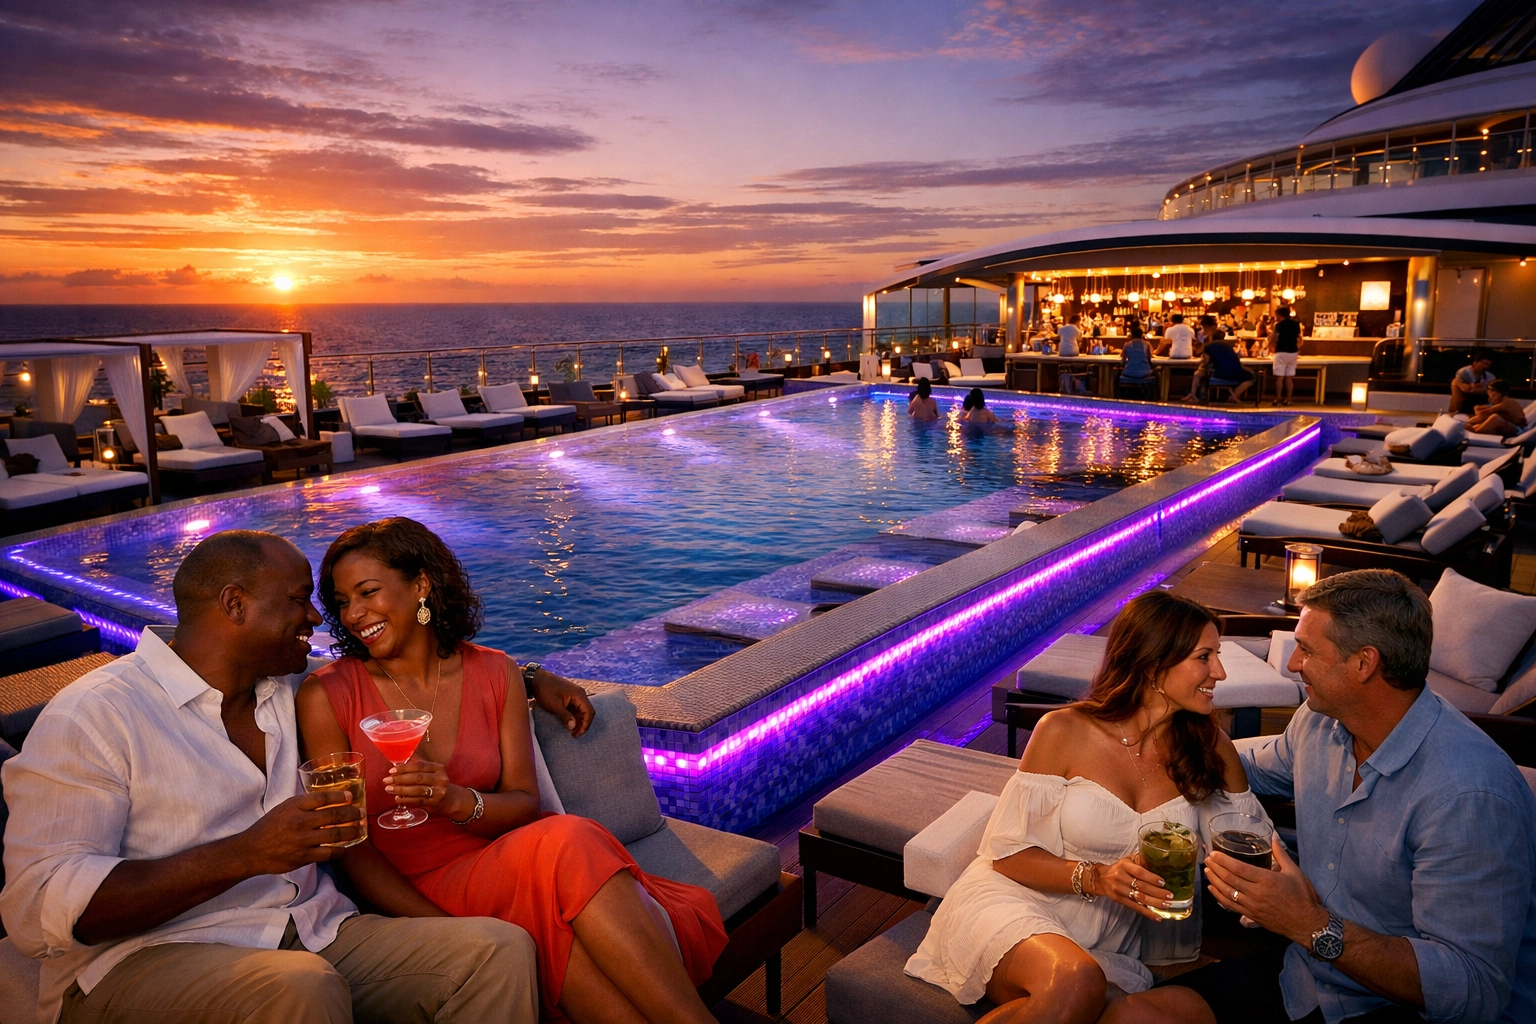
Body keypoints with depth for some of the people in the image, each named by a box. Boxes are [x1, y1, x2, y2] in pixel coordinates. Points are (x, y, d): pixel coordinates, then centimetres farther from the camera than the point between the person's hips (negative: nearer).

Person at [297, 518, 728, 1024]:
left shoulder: (495, 674, 6)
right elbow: (349, 848, -4)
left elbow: (525, 803, 2)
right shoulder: (326, 696, -2)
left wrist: (458, 802, -21)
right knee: (572, 847, -31)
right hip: (418, 896, -3)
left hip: (502, 864, 3)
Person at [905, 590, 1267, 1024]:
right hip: (1012, 901, -4)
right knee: (1076, 984, -38)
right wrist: (1096, 878, -18)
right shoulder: (1066, 732, -8)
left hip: (1105, 948, 5)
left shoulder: (1210, 752, 2)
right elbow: (1007, 852, -5)